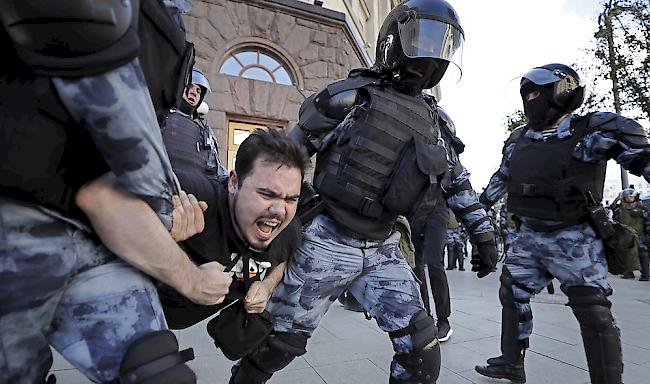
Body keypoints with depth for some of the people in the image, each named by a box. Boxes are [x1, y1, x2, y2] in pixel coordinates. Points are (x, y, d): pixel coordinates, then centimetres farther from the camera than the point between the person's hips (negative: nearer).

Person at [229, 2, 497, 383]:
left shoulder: (430, 120, 12)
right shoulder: (352, 95, -8)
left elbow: (452, 183, 21)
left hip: (383, 249, 6)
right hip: (327, 243, -5)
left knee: (422, 348, 0)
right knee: (279, 342, 11)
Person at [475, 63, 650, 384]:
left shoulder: (594, 131, -11)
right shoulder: (518, 140, 7)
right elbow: (501, 178, 18)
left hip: (575, 240, -6)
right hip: (529, 237, 6)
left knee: (594, 315, 0)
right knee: (512, 296, 12)